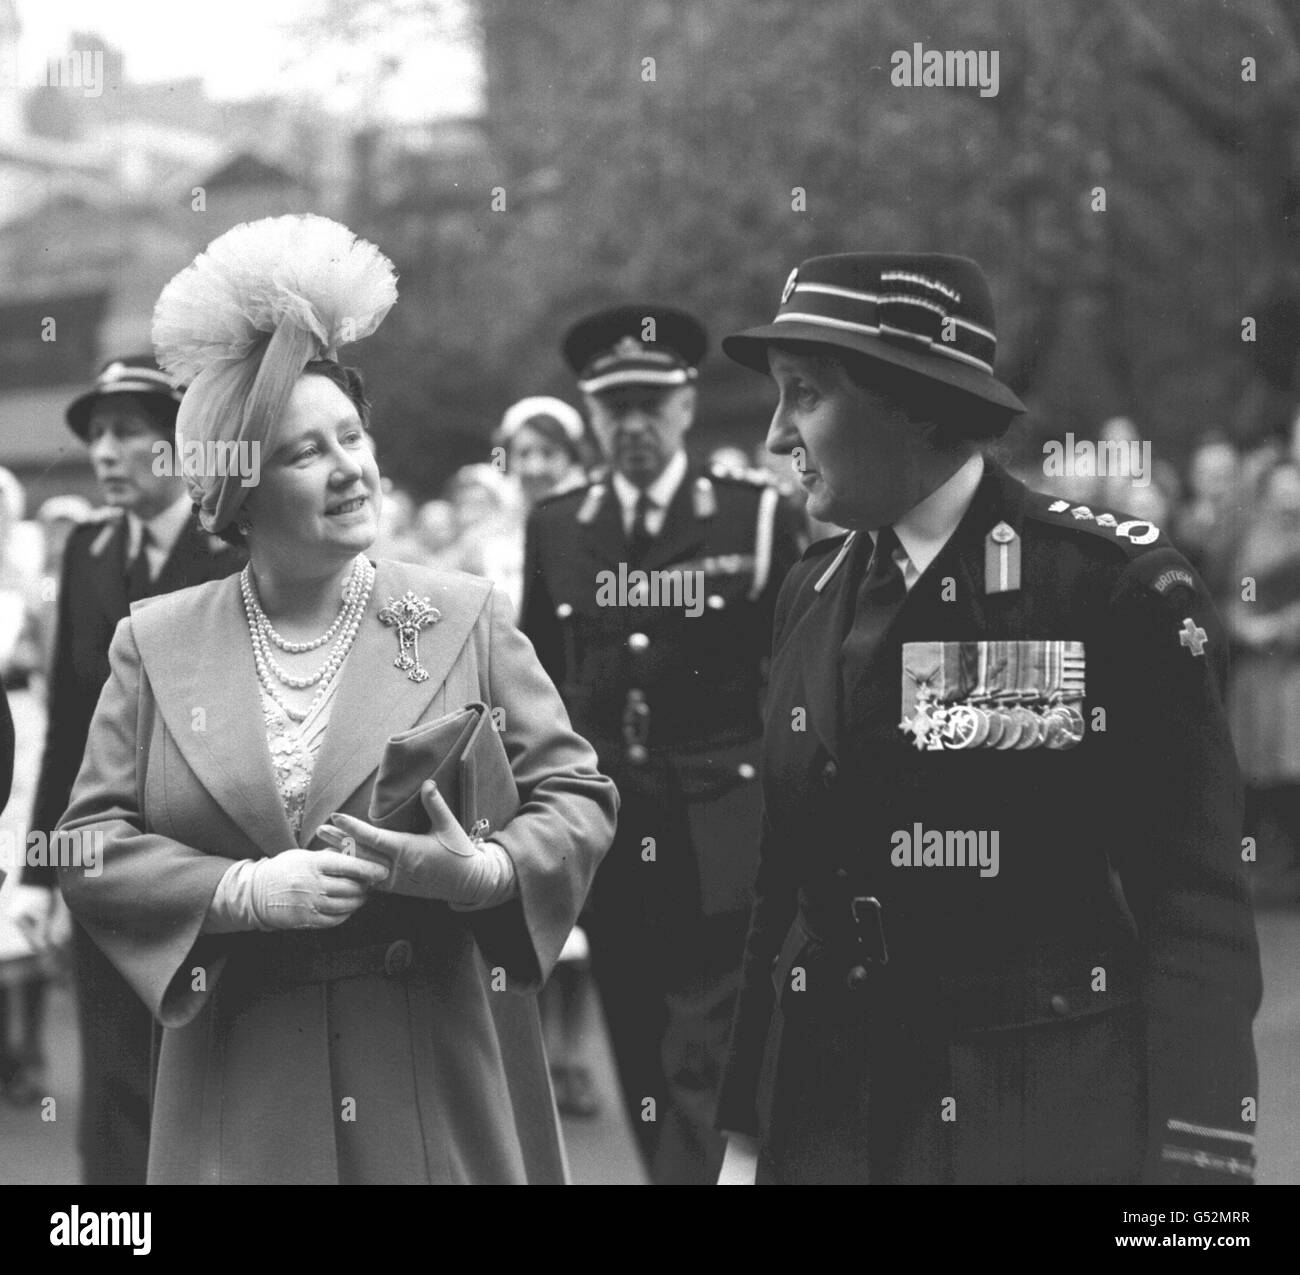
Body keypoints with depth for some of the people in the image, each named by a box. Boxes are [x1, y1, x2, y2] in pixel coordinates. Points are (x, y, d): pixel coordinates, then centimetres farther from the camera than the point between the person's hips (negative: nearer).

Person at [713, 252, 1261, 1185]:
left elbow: (1197, 908, -12)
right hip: (825, 1117, 5)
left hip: (1055, 1127, -5)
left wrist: (1192, 1158, -17)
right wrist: (745, 1136, 8)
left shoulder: (1119, 585, -10)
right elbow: (785, 888, 9)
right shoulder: (813, 595, 7)